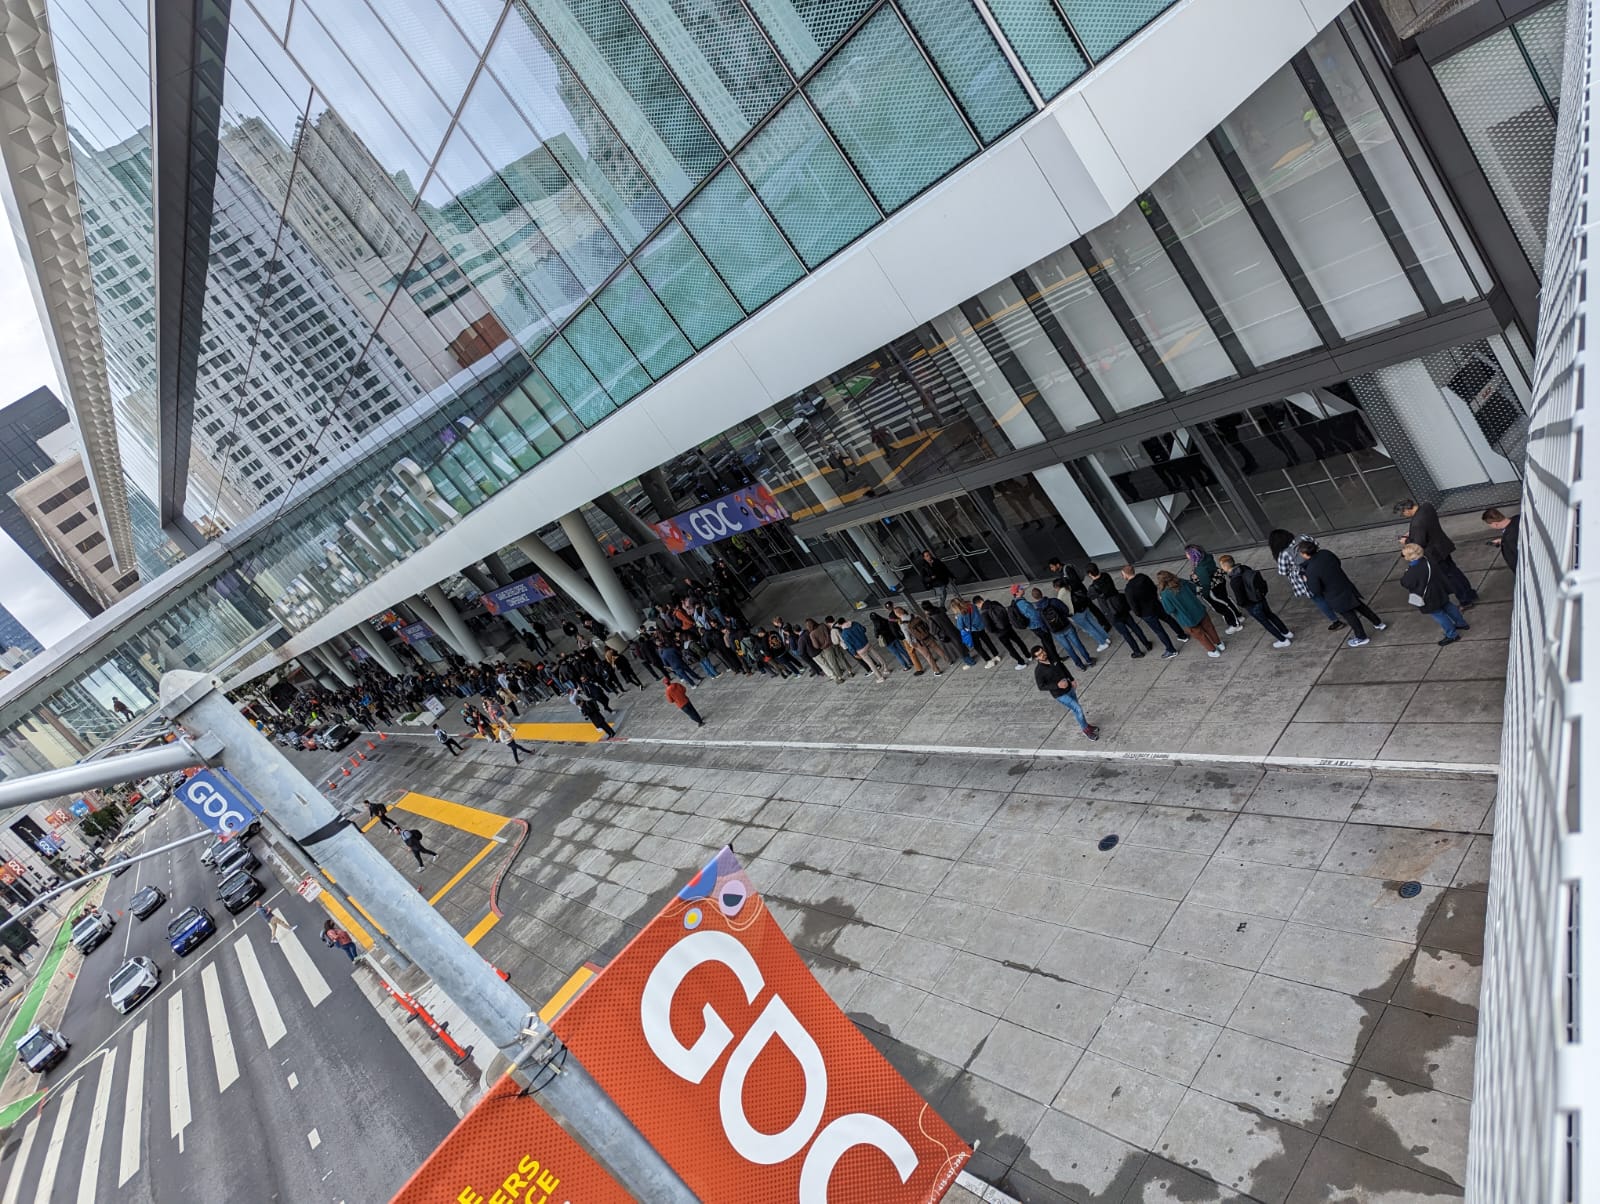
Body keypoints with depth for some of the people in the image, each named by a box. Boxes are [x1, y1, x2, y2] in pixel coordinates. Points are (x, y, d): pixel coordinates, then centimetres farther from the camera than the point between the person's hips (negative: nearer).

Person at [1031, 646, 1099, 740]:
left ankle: (1085, 725, 44)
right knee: (1078, 709, -4)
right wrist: (1057, 685, -28)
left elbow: (1063, 668, 10)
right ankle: (1086, 729, 18)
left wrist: (1072, 680, 6)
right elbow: (1041, 686, -20)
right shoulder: (1039, 671, -25)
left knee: (1076, 708, 21)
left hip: (1069, 688, 6)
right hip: (1060, 695, -6)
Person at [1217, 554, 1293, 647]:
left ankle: (1283, 640, 36)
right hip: (1261, 598, 7)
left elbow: (1240, 600, -29)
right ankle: (1287, 633, 50)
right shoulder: (1245, 568, -13)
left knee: (1265, 622, 18)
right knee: (1270, 615, 30)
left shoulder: (1234, 581, -36)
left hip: (1252, 605, -7)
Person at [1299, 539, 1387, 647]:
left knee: (1349, 615, 14)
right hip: (1346, 587, 7)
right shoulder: (1325, 553, -11)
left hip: (1336, 596, -7)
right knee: (1359, 605, 27)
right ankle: (1378, 623, 46)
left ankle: (1361, 637, 33)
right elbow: (1338, 562, 10)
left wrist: (1307, 581, -8)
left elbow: (1316, 591, -23)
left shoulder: (1311, 570, -32)